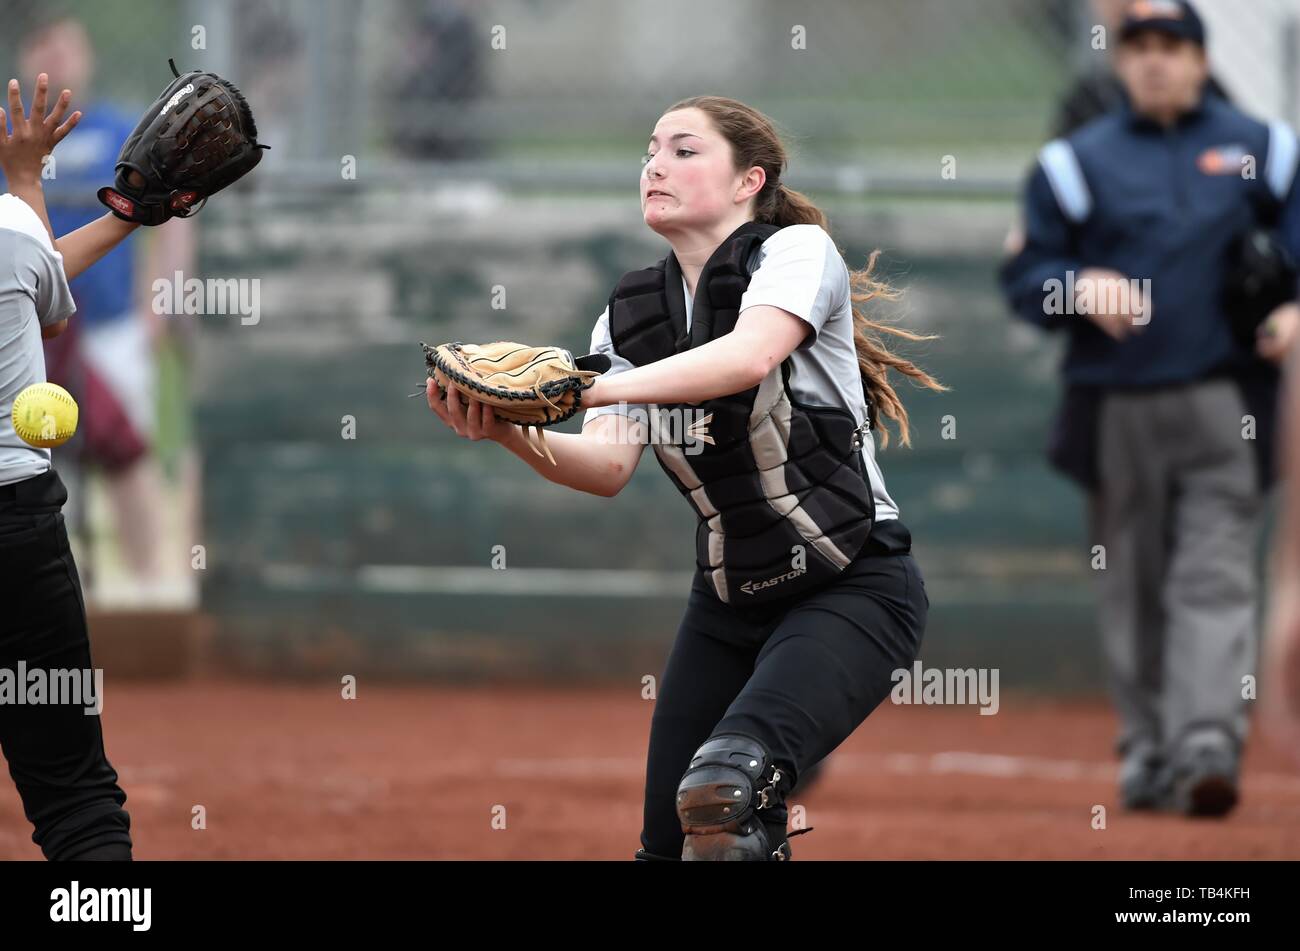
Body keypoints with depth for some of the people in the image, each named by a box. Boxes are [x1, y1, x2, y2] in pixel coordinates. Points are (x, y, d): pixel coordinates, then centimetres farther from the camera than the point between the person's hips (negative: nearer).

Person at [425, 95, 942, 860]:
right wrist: (509, 432, -26)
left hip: (853, 589, -7)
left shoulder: (796, 252, -10)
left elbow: (749, 357, -32)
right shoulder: (631, 315, 8)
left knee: (723, 783, -35)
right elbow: (608, 466, -5)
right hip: (729, 595, 7)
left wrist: (586, 389, -41)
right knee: (667, 839, 3)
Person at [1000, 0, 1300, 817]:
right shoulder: (1077, 162, 9)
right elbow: (1025, 278, 5)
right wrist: (1081, 287, -15)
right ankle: (1147, 751, 15)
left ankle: (1208, 744, -22)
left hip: (1224, 409, -1)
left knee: (1216, 577, -12)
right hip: (1116, 405, 1)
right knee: (1133, 588, 6)